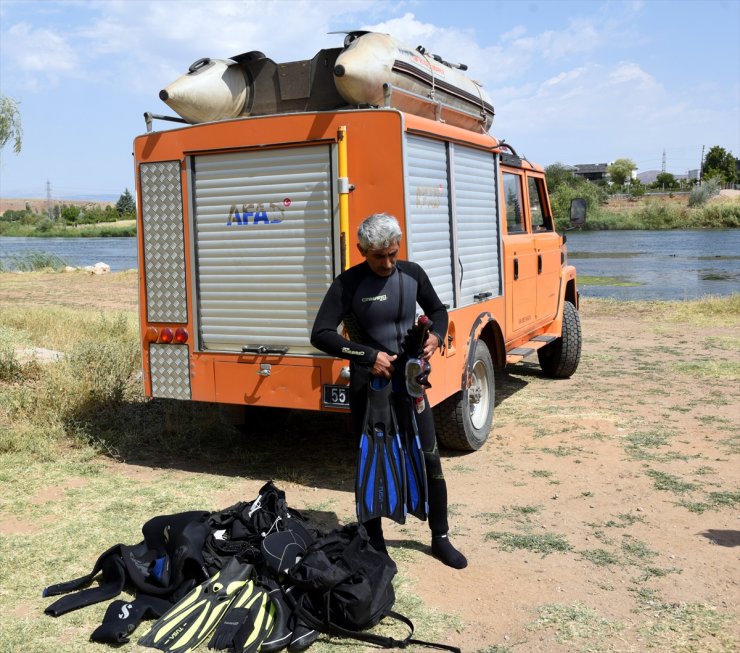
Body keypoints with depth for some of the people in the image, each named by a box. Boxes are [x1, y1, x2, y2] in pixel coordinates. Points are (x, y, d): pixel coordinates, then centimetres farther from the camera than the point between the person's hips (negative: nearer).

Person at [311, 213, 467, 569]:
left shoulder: (412, 274, 1)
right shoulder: (349, 284, -12)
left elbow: (438, 311, 16)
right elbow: (320, 335, -19)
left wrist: (436, 336, -6)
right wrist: (369, 356, -26)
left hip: (410, 383, 4)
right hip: (368, 389, -3)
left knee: (430, 460, 7)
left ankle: (441, 539, 24)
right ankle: (375, 545, 24)